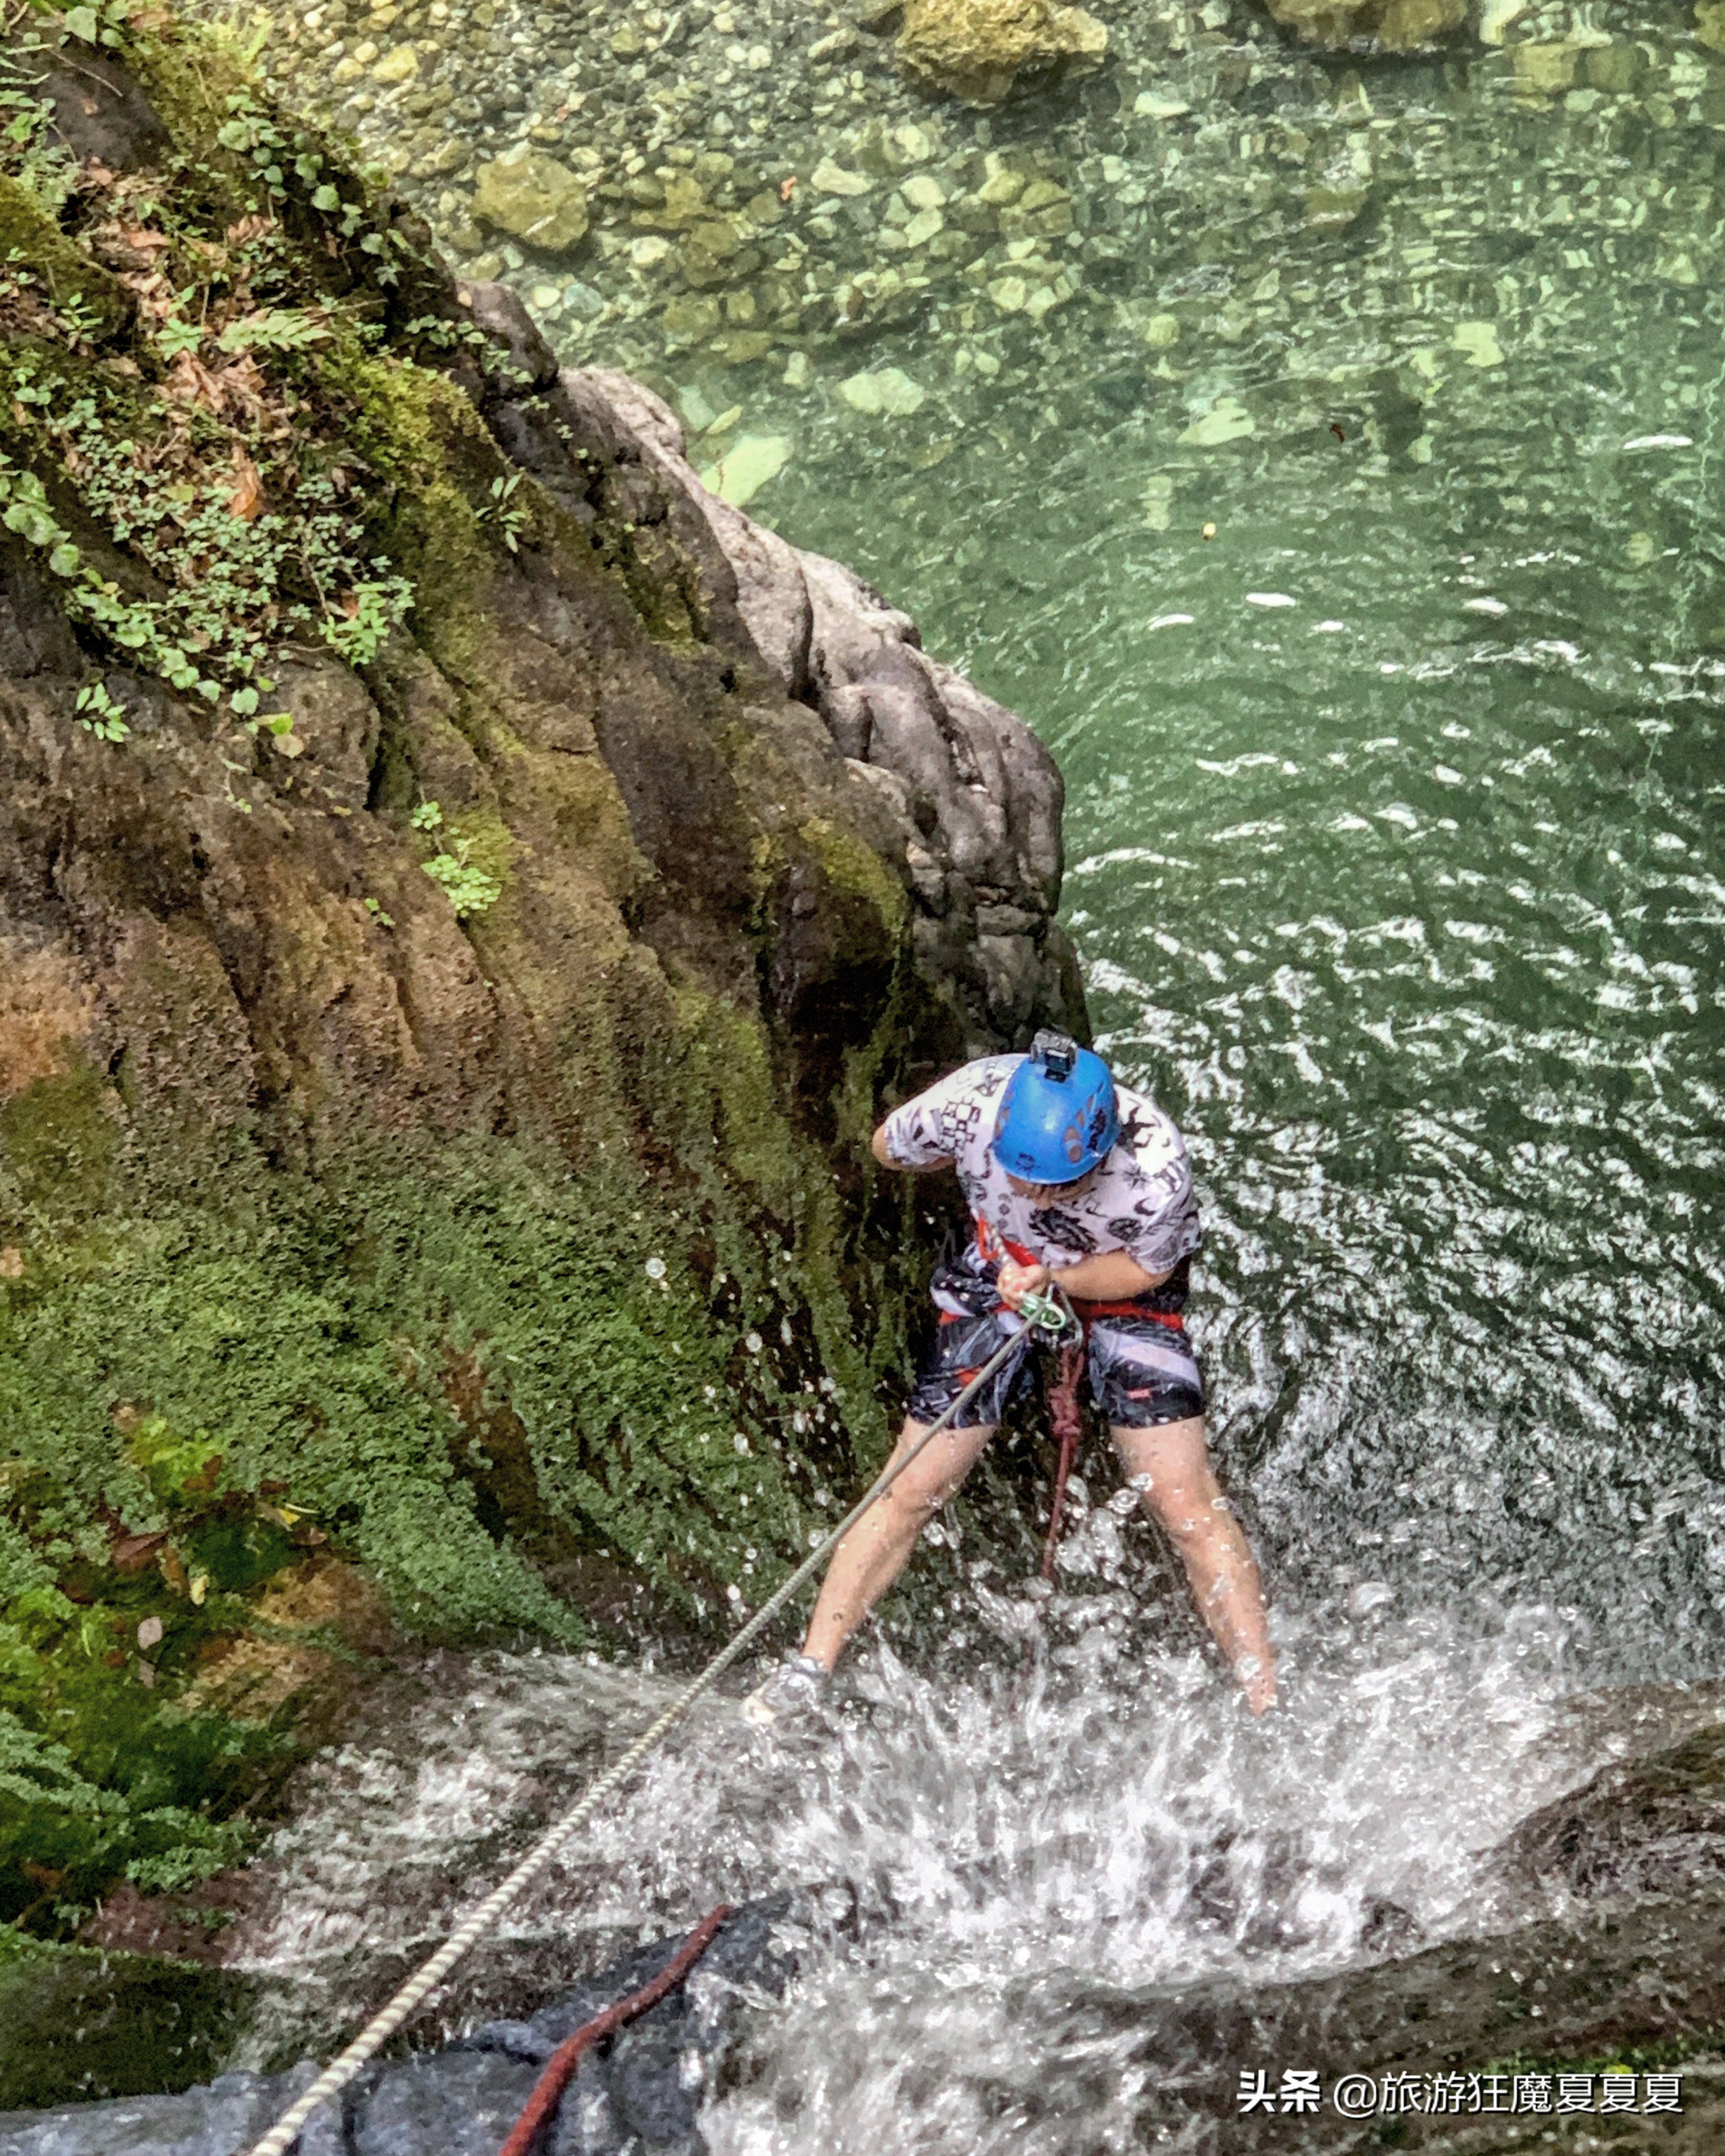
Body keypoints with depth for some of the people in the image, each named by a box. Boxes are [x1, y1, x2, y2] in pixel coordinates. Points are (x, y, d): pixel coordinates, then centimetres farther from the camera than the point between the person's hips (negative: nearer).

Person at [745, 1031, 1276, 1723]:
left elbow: (1147, 1267, -15)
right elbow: (888, 1147, -9)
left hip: (1126, 1284, -1)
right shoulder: (973, 1101, -32)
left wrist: (1054, 1279, -30)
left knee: (1186, 1502, -12)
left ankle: (1267, 1705, 3)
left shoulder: (1156, 1168, -36)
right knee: (911, 1491, 0)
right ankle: (809, 1671, 15)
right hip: (1002, 1269, 2)